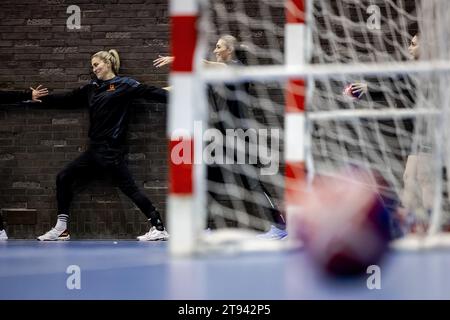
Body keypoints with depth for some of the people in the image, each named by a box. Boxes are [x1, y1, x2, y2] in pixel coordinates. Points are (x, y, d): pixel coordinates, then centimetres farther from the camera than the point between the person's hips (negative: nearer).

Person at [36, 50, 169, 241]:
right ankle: (61, 229, 12)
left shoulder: (124, 85, -3)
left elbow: (149, 92, -12)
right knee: (64, 178, 6)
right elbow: (68, 99, 24)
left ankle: (159, 228, -6)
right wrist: (42, 99, 26)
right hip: (94, 150, 8)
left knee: (129, 188, -11)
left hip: (111, 150, -8)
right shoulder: (92, 88, 16)